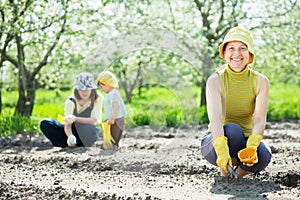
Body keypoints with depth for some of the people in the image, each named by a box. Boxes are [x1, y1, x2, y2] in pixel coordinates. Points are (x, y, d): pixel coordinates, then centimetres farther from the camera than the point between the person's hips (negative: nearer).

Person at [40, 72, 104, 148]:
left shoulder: (98, 98, -13)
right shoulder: (71, 101, -13)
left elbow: (95, 120, -19)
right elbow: (67, 125, -21)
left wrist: (75, 119, -36)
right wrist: (70, 136, -46)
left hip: (88, 135, -2)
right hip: (73, 132, 2)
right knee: (44, 124, -19)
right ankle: (70, 144, -25)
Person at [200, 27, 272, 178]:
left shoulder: (260, 81, -8)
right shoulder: (215, 80, -14)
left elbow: (260, 120, -18)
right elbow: (215, 118, -28)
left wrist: (252, 146, -39)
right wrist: (222, 148, -47)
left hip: (246, 140, 2)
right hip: (215, 141, -2)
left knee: (263, 155, -31)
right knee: (232, 130, -35)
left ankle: (240, 172, 3)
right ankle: (224, 172, -8)